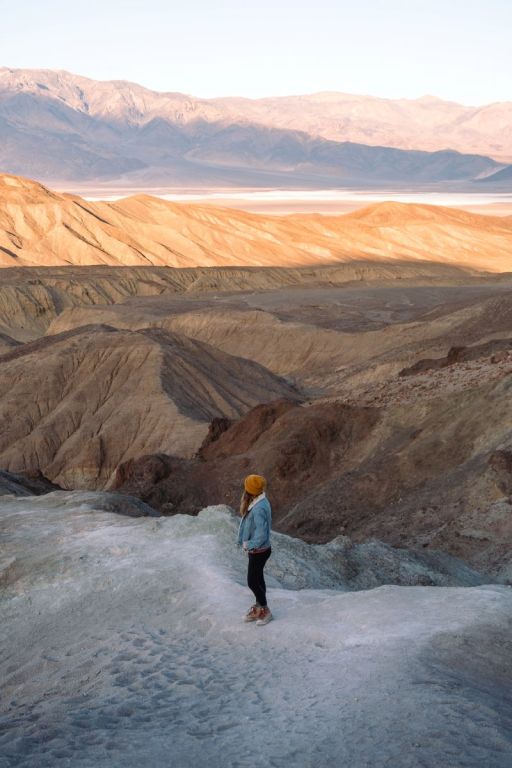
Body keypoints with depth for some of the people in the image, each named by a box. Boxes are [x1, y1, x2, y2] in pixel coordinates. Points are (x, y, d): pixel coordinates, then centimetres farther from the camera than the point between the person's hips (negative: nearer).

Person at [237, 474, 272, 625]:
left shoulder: (259, 509, -32)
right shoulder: (259, 502, -3)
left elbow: (261, 535, -33)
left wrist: (248, 544, -17)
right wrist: (248, 544, 5)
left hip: (259, 551, -9)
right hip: (256, 549, 9)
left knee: (252, 582, 6)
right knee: (257, 579, 21)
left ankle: (265, 611, 22)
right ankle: (258, 608, 35)